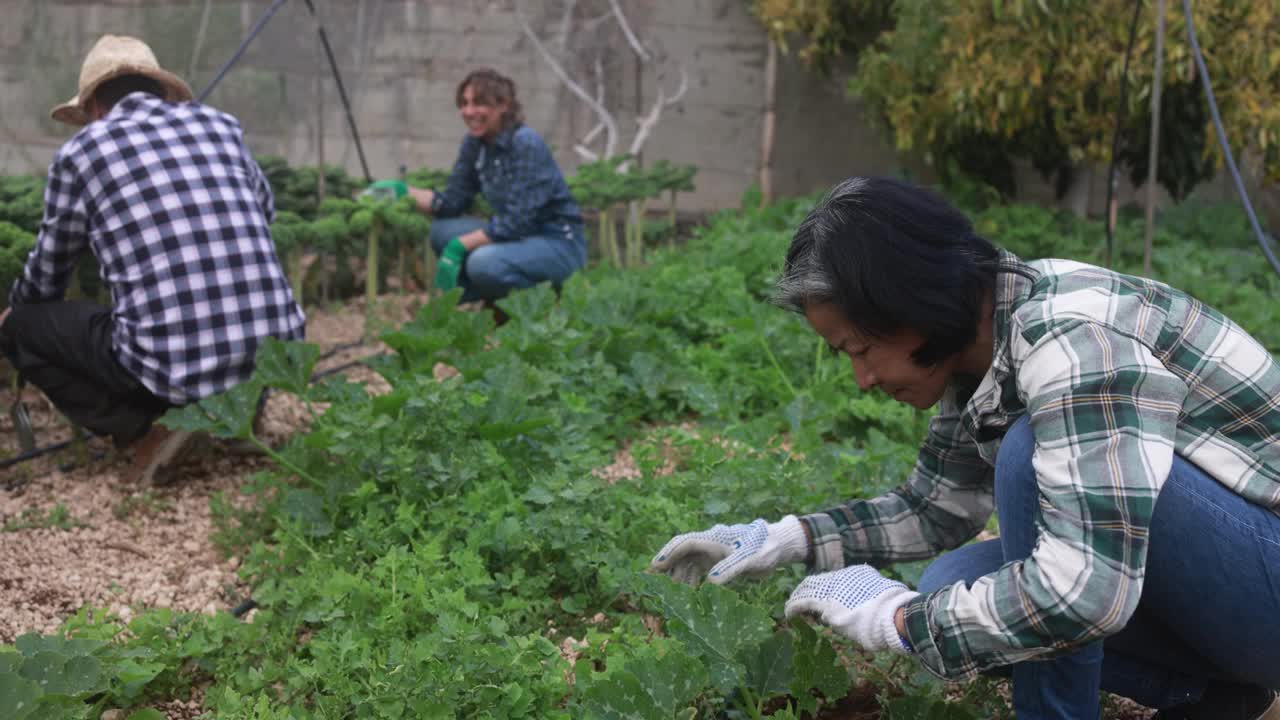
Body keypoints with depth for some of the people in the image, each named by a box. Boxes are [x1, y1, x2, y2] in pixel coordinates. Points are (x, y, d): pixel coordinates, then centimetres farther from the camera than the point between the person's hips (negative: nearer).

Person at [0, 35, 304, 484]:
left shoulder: (81, 151, 8)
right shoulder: (221, 125, 16)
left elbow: (47, 276, 22)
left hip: (173, 366, -4)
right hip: (278, 352, 5)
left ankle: (147, 437, 4)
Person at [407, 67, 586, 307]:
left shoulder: (526, 143, -21)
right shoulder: (474, 143, 2)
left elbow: (517, 221, -26)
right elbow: (453, 201, 4)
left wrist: (459, 246, -26)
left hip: (559, 244, -8)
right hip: (519, 235, 8)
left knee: (484, 263, -32)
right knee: (442, 231, -8)